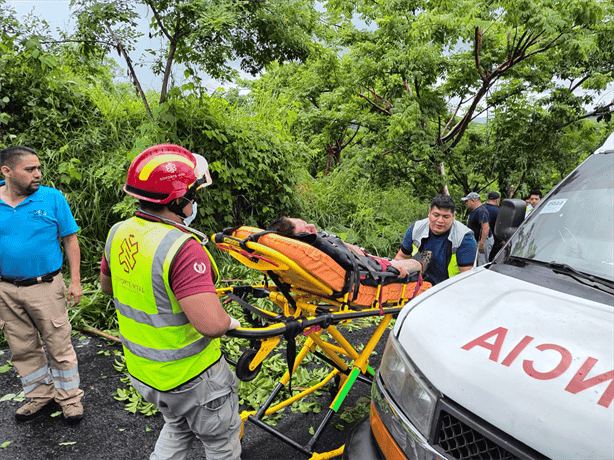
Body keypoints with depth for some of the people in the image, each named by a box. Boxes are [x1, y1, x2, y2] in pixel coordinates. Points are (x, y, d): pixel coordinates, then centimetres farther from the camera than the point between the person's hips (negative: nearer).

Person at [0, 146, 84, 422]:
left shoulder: (53, 198, -7)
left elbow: (70, 240, -4)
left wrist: (75, 281, -7)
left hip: (45, 286, -3)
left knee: (59, 345, 5)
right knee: (23, 348, 15)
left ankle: (69, 397, 23)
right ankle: (41, 396, 34)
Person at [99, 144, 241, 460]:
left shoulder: (118, 233, -7)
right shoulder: (182, 248, -33)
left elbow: (107, 286, 11)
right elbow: (211, 324, -37)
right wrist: (230, 322, -16)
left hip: (140, 367, 8)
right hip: (189, 377, -7)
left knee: (178, 426, 34)